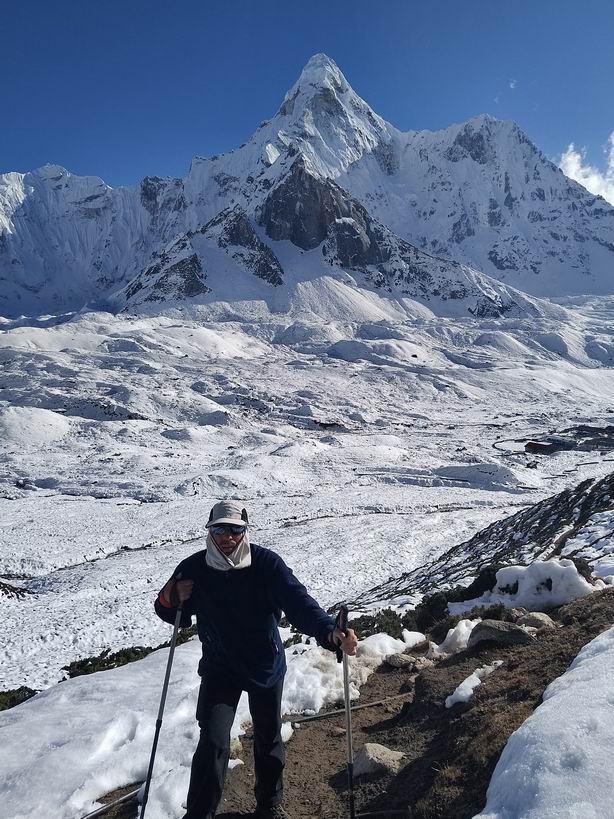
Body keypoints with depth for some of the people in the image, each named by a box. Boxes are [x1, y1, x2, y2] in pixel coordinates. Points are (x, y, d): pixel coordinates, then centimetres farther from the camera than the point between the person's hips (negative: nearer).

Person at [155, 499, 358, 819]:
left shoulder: (267, 564, -24)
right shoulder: (193, 568, -17)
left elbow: (299, 603, -33)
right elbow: (179, 618, -2)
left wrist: (330, 632, -51)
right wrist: (168, 600, -26)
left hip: (267, 667, 0)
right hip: (219, 669, 0)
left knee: (269, 738, 19)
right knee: (213, 742, -11)